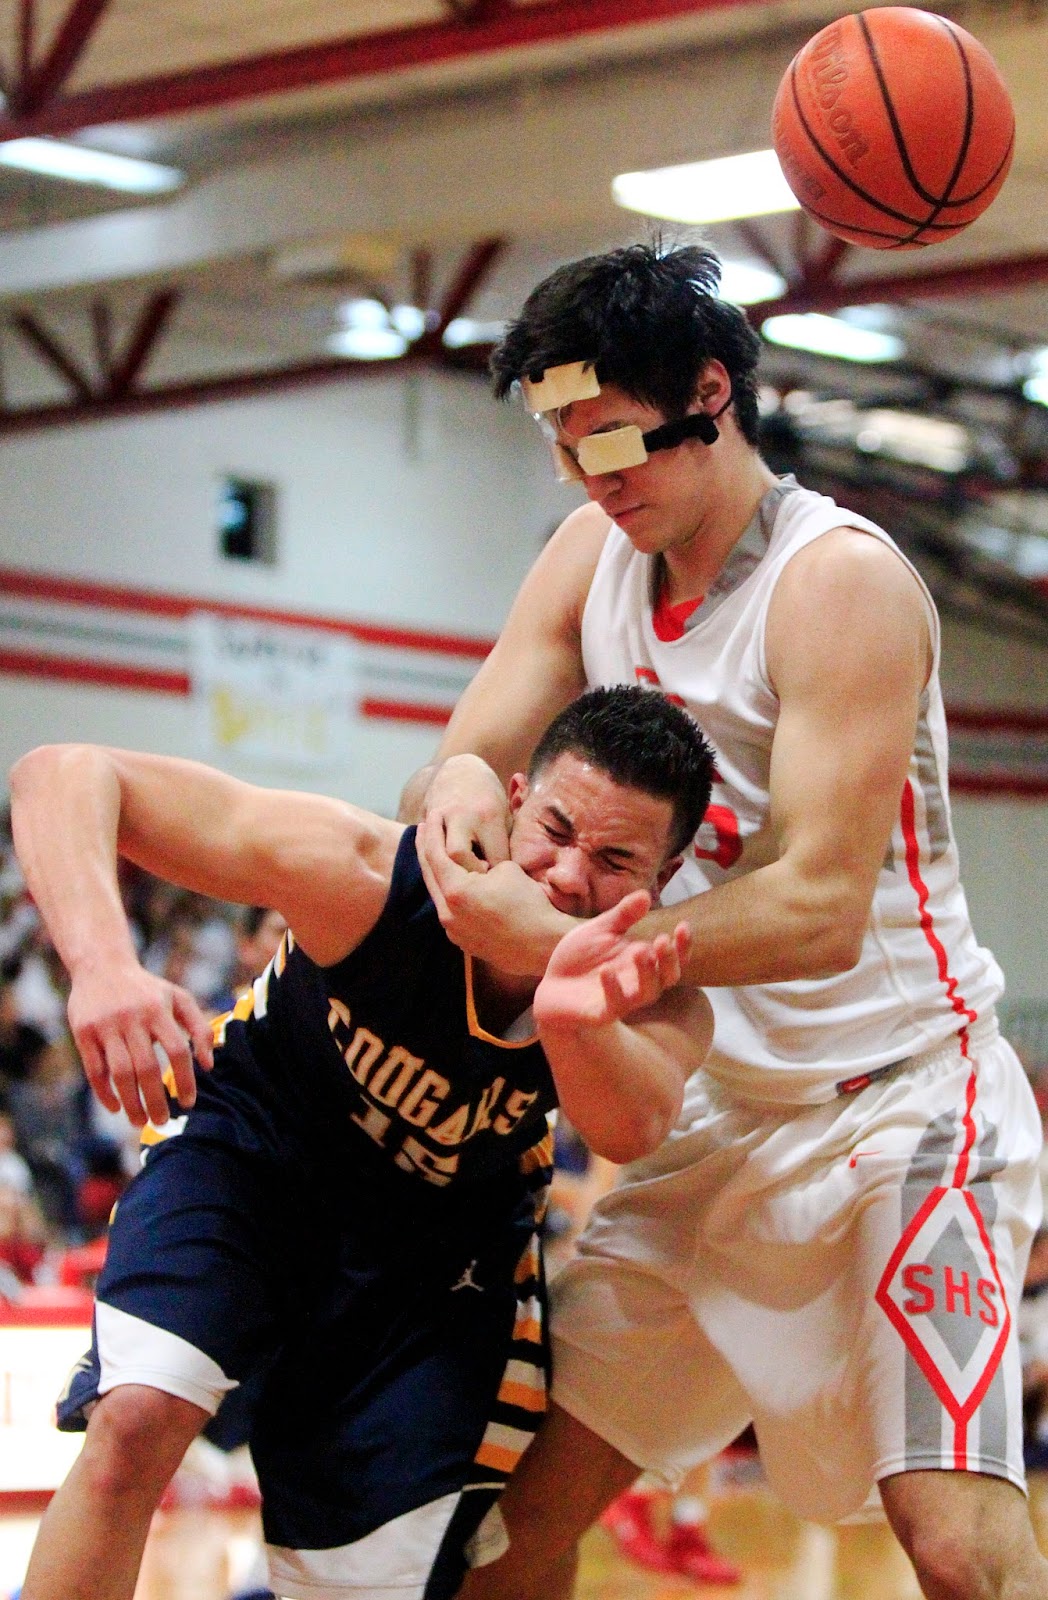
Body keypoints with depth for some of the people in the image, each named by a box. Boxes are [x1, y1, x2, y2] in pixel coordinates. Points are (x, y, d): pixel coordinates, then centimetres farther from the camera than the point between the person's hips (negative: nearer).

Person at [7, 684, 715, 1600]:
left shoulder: (656, 1001, -27)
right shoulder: (369, 874, -33)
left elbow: (633, 1130, -51)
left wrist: (576, 1020, -73)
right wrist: (103, 962, -53)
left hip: (439, 1245, 2)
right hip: (253, 1149, -2)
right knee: (138, 1420, -29)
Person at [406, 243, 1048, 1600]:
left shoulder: (840, 578, -19)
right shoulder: (596, 552, 4)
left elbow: (821, 909, -26)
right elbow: (462, 761, 4)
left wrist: (557, 940, -31)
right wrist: (463, 784, -21)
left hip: (897, 1103, -7)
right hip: (712, 1117, 7)